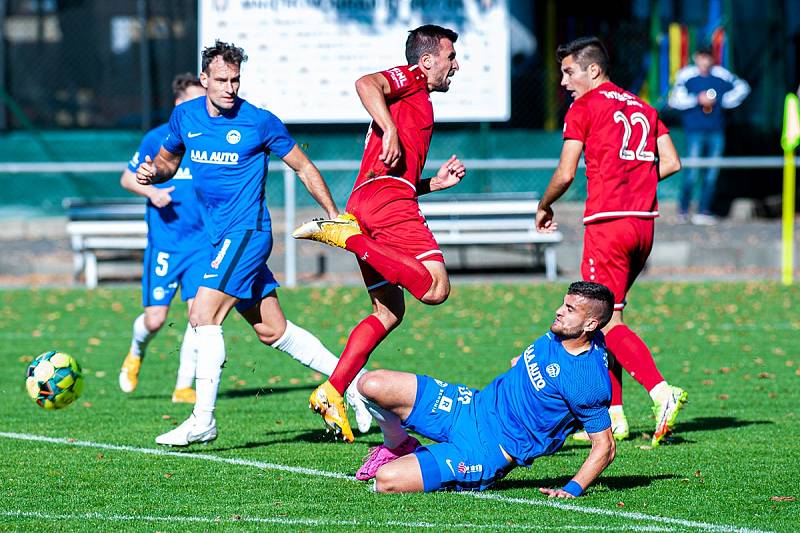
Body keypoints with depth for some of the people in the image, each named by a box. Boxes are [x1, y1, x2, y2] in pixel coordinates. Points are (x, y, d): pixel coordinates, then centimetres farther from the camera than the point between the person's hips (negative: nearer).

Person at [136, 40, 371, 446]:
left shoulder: (259, 122, -8)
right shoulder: (185, 116, 6)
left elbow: (304, 168, 1)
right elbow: (167, 161, 22)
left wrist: (335, 217, 0)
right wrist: (151, 172, -1)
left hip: (247, 232, -7)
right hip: (222, 238, 7)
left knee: (203, 315, -18)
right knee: (272, 330, 10)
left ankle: (202, 420, -15)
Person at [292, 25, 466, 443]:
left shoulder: (417, 103, 34)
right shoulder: (410, 80, 8)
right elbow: (366, 84, -15)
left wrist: (437, 182, 25)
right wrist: (390, 131, -23)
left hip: (364, 201, 10)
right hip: (386, 194, -10)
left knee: (388, 312, 10)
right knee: (436, 288, -22)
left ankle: (331, 393, 2)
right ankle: (347, 236, -23)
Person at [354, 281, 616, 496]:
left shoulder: (589, 384, -24)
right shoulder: (560, 333, -1)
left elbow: (605, 446, -17)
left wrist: (572, 490, -25)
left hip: (486, 451, -8)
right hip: (473, 406, 8)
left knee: (386, 479, -22)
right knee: (370, 384, -5)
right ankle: (399, 445, 25)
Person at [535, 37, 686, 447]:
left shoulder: (583, 108, -2)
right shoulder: (642, 108, 17)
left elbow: (565, 174, -6)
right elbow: (671, 163, 10)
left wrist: (543, 208, 10)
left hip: (607, 224, -7)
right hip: (644, 222, 7)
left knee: (607, 322, -8)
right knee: (607, 316, 15)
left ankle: (661, 391, -26)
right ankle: (613, 414, 11)